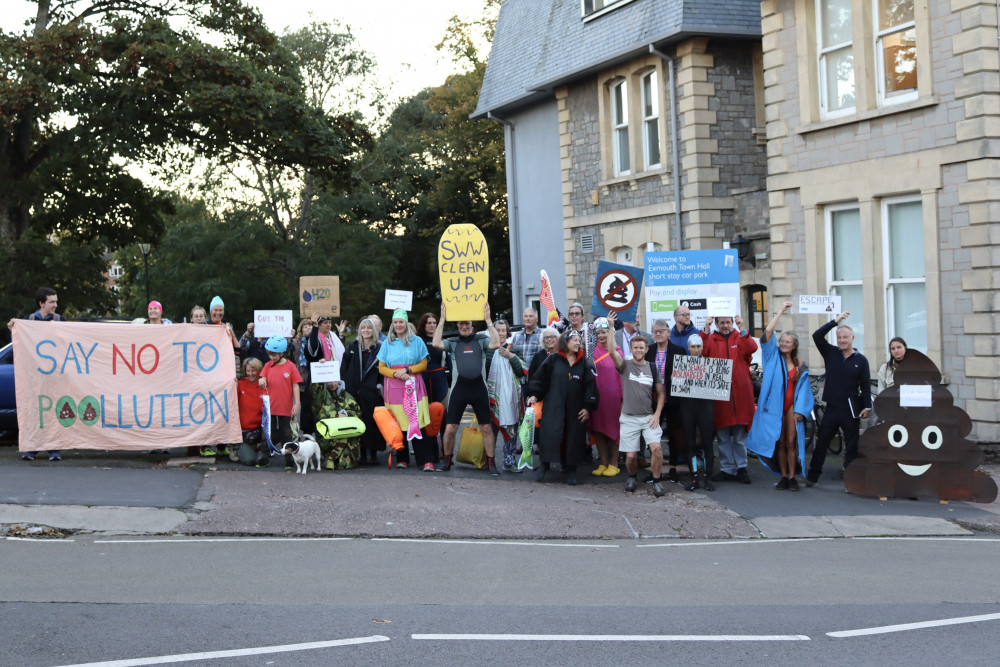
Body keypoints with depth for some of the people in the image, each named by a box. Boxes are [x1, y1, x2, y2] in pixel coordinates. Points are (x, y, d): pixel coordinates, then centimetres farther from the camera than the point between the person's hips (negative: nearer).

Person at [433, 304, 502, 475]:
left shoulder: (481, 340, 5)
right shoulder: (453, 342, 7)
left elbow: (496, 344, -12)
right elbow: (437, 343, -9)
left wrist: (488, 320, -11)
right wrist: (442, 319, -6)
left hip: (479, 388, 0)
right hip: (459, 388, 0)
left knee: (487, 427, 4)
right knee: (450, 428, 1)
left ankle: (491, 462, 13)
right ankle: (446, 460, 18)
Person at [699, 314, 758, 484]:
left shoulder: (741, 339, 10)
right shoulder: (711, 340, 9)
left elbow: (752, 348, -10)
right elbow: (702, 350, -11)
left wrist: (742, 330, -21)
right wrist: (706, 329, -19)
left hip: (740, 394, -1)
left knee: (740, 436, 4)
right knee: (723, 437, 6)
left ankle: (741, 468, 13)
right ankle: (727, 469, 13)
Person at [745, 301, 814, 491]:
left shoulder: (799, 364, 9)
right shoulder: (773, 356, 4)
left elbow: (803, 388, 8)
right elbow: (768, 331, -8)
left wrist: (799, 410, -1)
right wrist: (781, 311, -8)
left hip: (792, 407, 1)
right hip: (775, 405, -1)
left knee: (791, 442, -3)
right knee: (779, 442, 4)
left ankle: (792, 477, 3)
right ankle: (783, 476, 12)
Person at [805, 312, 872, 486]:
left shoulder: (860, 360, 2)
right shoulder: (831, 353, 6)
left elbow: (866, 385, 2)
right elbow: (817, 336, -6)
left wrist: (867, 406, -7)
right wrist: (835, 321, -11)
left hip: (851, 411, -2)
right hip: (831, 408, 2)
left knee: (852, 447, 3)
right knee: (821, 444, 7)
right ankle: (812, 477, 16)